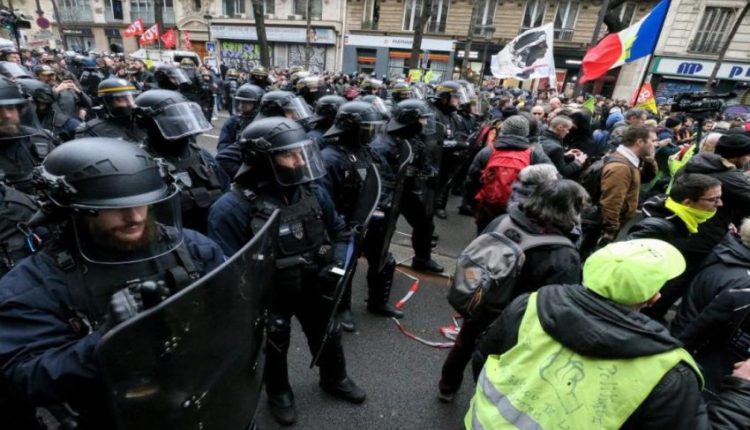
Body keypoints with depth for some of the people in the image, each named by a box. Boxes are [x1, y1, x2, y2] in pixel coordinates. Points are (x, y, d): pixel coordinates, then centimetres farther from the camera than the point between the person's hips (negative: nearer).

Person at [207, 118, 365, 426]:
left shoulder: (313, 192, -11)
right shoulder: (233, 208, -28)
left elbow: (340, 232, 3)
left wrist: (336, 265, -13)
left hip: (315, 287, 5)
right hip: (270, 298, -4)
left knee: (328, 337, 24)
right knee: (274, 349, 22)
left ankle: (334, 379, 55)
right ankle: (279, 393, 54)